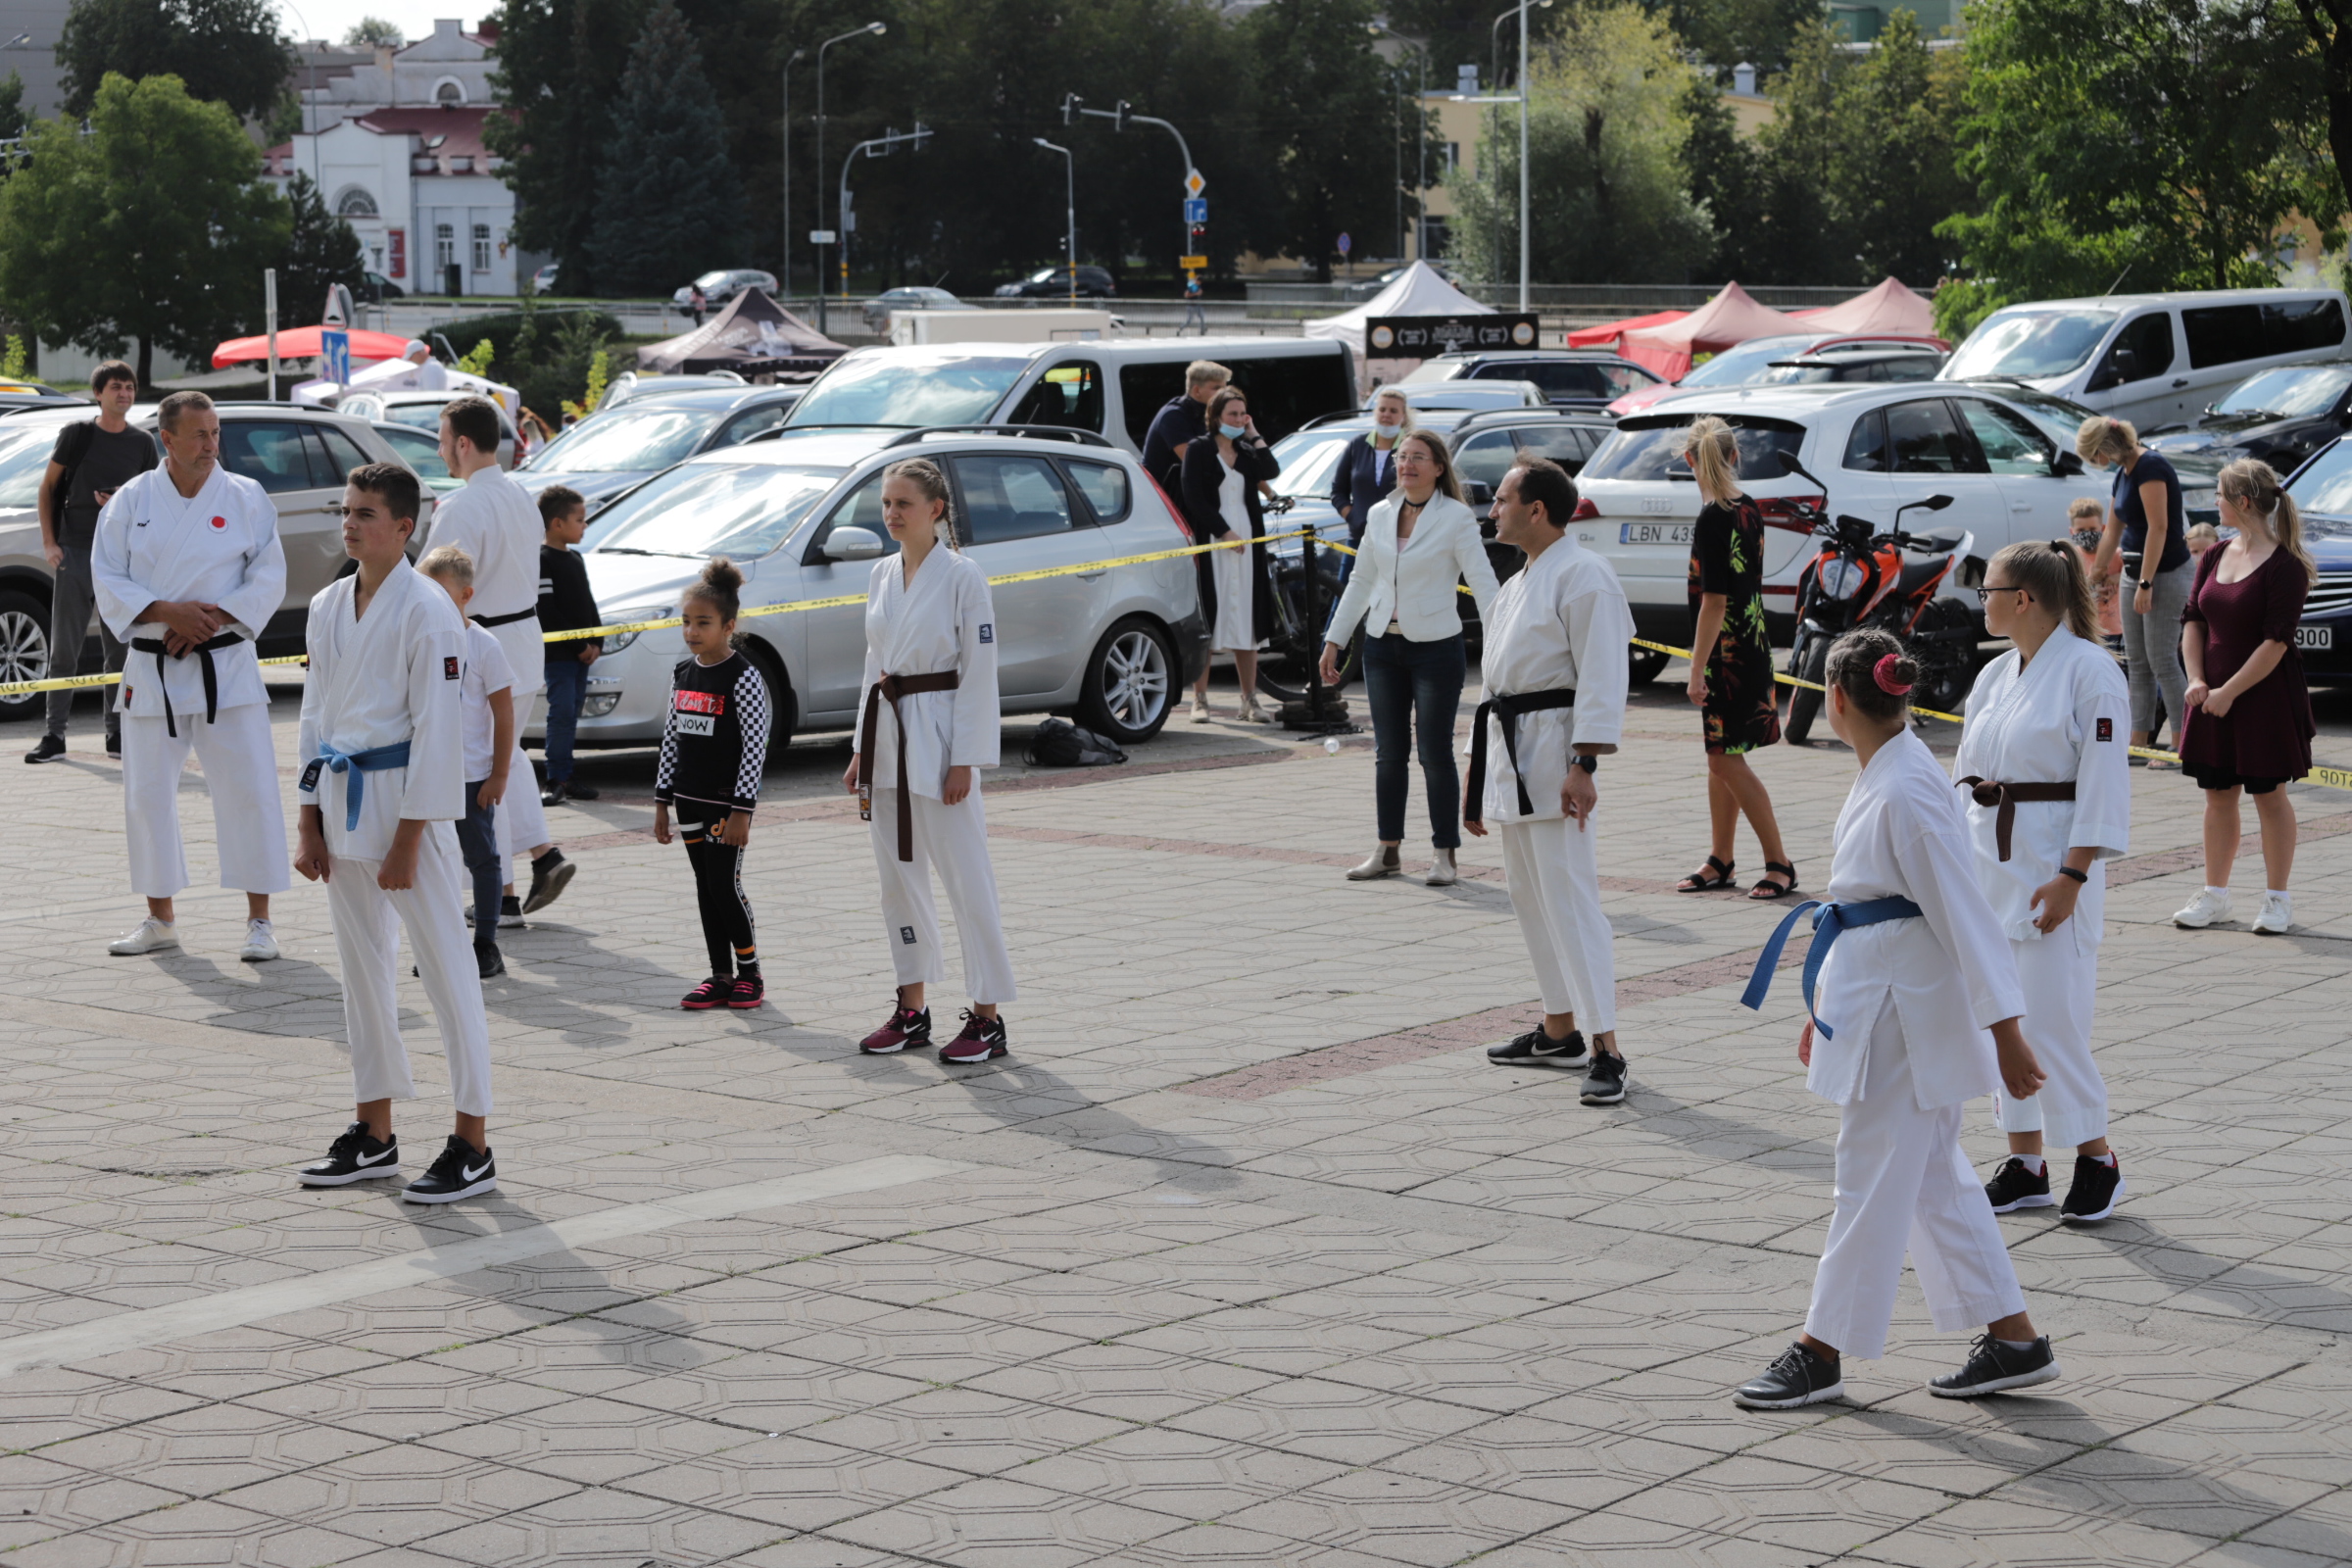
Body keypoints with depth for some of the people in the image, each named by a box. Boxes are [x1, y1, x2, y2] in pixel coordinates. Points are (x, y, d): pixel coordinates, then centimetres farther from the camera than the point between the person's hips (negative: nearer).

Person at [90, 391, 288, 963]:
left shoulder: (245, 498, -2)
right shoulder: (132, 500, 0)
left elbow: (269, 578, -3)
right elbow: (107, 581, -2)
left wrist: (212, 616, -16)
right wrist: (168, 612, -17)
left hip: (225, 664, -2)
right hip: (152, 669, 2)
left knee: (249, 788, -5)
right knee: (147, 793, 7)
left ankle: (259, 920, 4)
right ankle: (160, 920, 22)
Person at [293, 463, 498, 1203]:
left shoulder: (427, 611, -13)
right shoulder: (329, 607, 10)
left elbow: (436, 730, -15)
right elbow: (315, 716, 15)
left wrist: (407, 841, -16)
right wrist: (311, 827, 10)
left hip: (405, 801, -8)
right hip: (343, 805, 8)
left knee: (445, 969, -3)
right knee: (361, 968, 14)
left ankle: (473, 1146, 2)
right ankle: (375, 1136, 24)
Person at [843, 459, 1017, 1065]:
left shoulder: (962, 577, -10)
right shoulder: (882, 576, 10)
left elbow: (979, 672, -12)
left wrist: (964, 760, -15)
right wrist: (864, 749, 12)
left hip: (938, 736, -7)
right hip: (887, 735, 7)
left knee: (967, 879, -5)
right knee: (898, 876, 12)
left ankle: (987, 1018, 0)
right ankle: (912, 1010, 22)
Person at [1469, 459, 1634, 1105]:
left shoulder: (1583, 577, -13)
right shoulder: (1518, 584, 18)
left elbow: (1601, 678, -18)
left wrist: (1583, 766, -24)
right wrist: (1477, 776, 23)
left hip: (1553, 749, -10)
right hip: (1510, 750, 10)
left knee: (1569, 898, -13)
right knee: (1529, 898, 15)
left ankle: (1607, 1050, -13)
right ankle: (1558, 1030, 26)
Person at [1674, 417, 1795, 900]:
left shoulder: (1712, 519, -17)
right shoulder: (1750, 510, 8)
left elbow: (1714, 600, -20)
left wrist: (1698, 670, -18)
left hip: (1726, 654, -9)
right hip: (1752, 646, 9)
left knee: (1727, 759, -5)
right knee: (1721, 757, 15)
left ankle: (1779, 863, -3)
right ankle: (1720, 861, 22)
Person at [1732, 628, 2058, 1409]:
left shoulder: (1906, 790, -21)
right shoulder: (1881, 778, 10)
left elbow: (1963, 911, -21)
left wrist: (2005, 1032, -21)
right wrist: (1825, 1005, 24)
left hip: (1905, 1012, -10)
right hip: (1873, 1004, 10)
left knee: (1872, 1177, 2)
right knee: (1932, 1176, 14)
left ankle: (1822, 1352, 12)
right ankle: (2015, 1339, 21)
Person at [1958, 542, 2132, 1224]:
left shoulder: (2089, 670, -12)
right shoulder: (1996, 676, 11)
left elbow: (2103, 783, -14)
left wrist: (2071, 877, -18)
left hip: (2052, 866, -8)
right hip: (1988, 860, 8)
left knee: (2053, 1014, -7)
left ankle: (2097, 1159, 9)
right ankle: (2024, 1165, 19)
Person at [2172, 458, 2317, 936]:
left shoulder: (2284, 566, -15)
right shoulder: (2215, 557, 7)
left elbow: (2276, 641, -18)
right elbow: (2193, 619, 10)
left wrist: (2229, 691, -17)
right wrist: (2197, 679, -4)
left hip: (2265, 695, -6)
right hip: (2214, 694, 6)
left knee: (2268, 793, 2)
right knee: (2218, 793, 11)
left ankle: (2277, 898, 13)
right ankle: (2214, 895, 20)